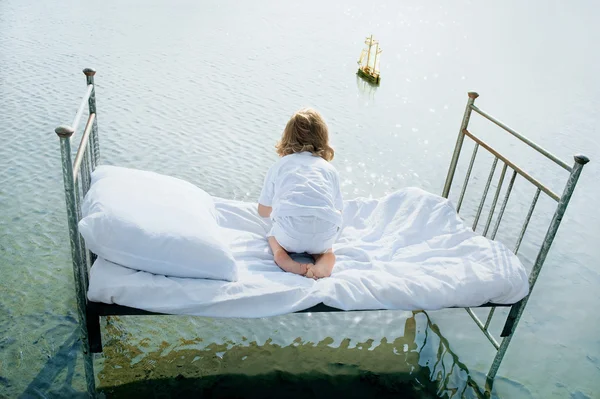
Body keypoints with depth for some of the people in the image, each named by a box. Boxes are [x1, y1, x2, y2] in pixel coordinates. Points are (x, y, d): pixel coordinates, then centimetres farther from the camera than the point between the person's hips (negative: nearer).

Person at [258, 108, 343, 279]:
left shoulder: (278, 166, 21)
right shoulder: (330, 169, 23)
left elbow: (263, 210, 27)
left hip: (290, 234, -1)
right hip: (325, 235, 1)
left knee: (273, 235, 33)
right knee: (324, 243, 35)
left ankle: (281, 253, 1)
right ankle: (325, 258, 2)